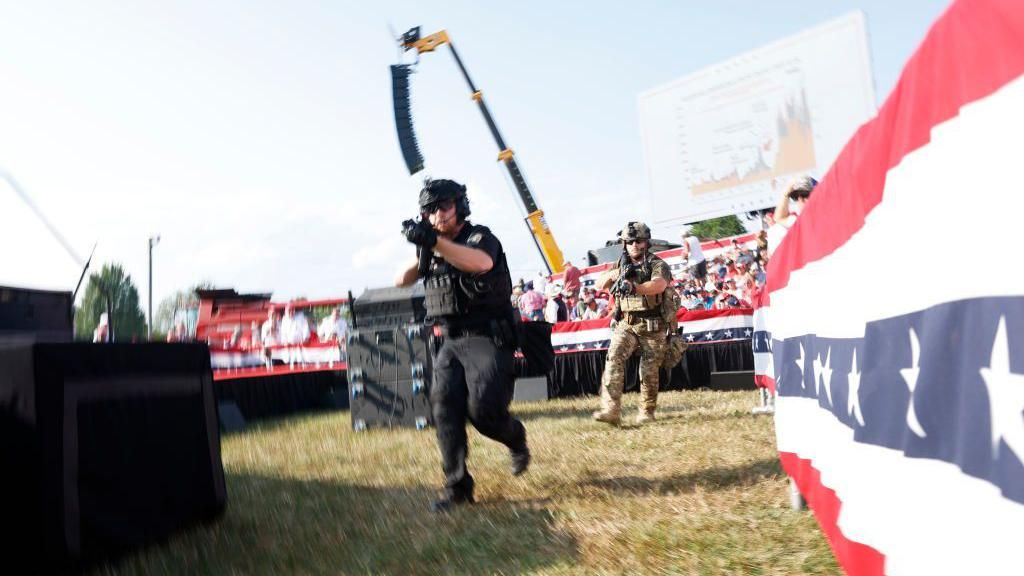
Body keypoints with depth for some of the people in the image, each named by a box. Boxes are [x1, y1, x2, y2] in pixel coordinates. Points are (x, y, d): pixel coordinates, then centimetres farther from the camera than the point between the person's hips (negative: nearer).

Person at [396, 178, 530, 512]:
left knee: (483, 408, -18)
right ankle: (458, 488, -1)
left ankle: (515, 438, 16)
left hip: (486, 338, -6)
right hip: (449, 342, 6)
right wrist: (421, 253, -6)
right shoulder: (433, 248, 16)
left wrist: (434, 242, -42)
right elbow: (401, 281, 13)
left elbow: (482, 262, -30)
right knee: (444, 407, -8)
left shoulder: (480, 237, -5)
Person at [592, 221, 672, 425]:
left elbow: (658, 285, -24)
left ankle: (647, 412, 20)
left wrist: (634, 287, -42)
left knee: (649, 372, 2)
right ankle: (611, 410, -23)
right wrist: (613, 274, -15)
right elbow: (600, 285, 7)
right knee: (614, 359, -17)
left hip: (652, 327, -3)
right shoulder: (621, 266, 14)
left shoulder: (658, 265, -2)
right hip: (626, 324, 3)